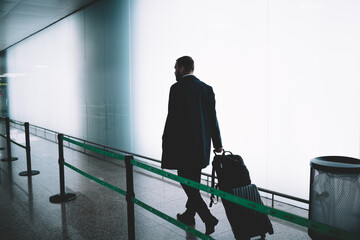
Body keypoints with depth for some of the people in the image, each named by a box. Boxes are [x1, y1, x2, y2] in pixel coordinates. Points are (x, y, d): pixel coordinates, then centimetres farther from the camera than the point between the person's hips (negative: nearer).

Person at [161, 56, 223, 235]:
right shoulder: (207, 88, 8)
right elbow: (213, 118, 8)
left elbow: (173, 117, -15)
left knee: (186, 182, 2)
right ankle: (189, 215, 34)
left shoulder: (177, 88, -11)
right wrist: (217, 143, 12)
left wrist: (166, 144, -7)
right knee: (194, 182, 19)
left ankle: (208, 218, -6)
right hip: (201, 146, 7)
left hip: (183, 146, -7)